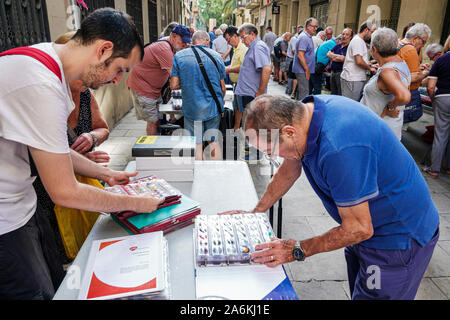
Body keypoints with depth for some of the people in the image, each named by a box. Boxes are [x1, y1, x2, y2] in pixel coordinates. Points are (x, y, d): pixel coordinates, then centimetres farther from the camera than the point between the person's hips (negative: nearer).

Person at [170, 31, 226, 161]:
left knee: (197, 145, 8)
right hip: (213, 107, 2)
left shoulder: (179, 56, -3)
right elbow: (222, 88, 5)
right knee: (214, 141, 15)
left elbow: (173, 85, -6)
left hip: (192, 109, -1)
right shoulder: (217, 56, 1)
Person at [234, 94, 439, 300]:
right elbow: (289, 170, 7)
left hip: (399, 237, -8)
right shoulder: (305, 109, -10)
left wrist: (297, 250, -17)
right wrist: (255, 213, 9)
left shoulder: (339, 149, -38)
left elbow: (358, 229, -26)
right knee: (359, 293, 23)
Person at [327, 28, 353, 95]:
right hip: (333, 72, 8)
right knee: (333, 94, 16)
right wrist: (338, 57, -7)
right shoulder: (338, 46, 15)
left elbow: (342, 58, -20)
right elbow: (328, 54, 6)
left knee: (340, 96, -6)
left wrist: (333, 56, -2)